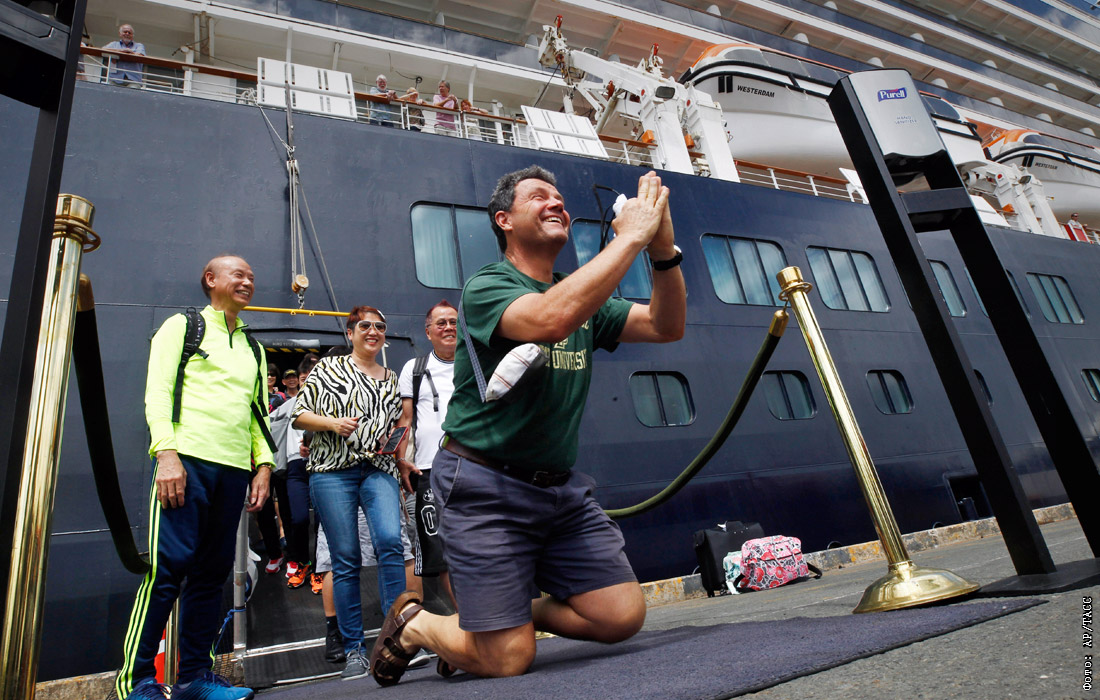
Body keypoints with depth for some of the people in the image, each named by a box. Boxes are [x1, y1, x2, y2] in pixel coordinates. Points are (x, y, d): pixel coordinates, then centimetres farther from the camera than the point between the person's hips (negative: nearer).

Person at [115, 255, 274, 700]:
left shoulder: (252, 347, 24)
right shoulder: (183, 326, 9)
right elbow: (157, 391, -1)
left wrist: (263, 465, 10)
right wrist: (166, 454, -13)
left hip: (234, 469, 5)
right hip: (188, 459, -5)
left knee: (212, 572, 6)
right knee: (168, 567, -9)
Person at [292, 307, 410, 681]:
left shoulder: (391, 379, 19)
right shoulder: (329, 368, 9)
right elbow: (299, 414, 5)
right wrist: (332, 422, -10)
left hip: (379, 470, 2)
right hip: (333, 471, -2)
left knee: (390, 541, -18)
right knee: (345, 559, 0)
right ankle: (353, 649, 11)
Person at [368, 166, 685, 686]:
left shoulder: (585, 298, 11)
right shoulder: (487, 287, -10)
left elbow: (666, 326, 2)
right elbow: (550, 319, -32)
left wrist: (664, 248, -14)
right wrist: (631, 235, -25)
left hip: (562, 487, 7)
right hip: (486, 487, -6)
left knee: (622, 617, -1)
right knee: (507, 659, -5)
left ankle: (514, 609, 23)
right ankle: (414, 623, 25)